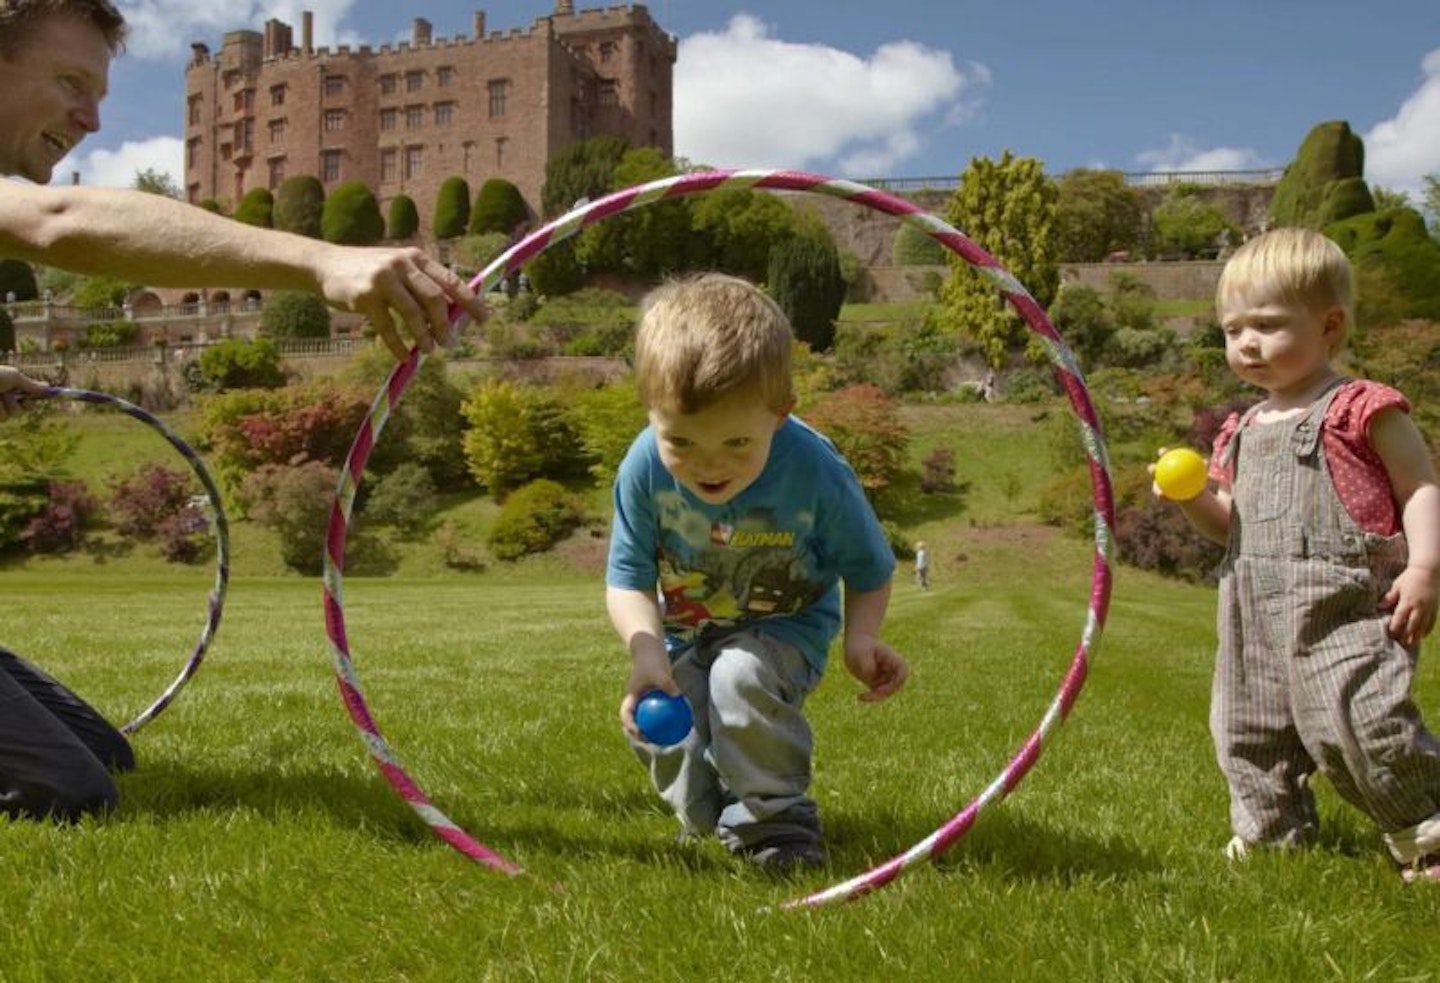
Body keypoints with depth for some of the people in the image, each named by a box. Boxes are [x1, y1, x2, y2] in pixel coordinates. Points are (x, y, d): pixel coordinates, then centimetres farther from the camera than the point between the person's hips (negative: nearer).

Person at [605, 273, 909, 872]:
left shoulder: (816, 473, -27)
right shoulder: (645, 467, -24)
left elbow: (869, 569, -10)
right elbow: (628, 577, -15)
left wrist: (861, 636, -30)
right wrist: (647, 651, -34)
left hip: (785, 627, -3)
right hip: (686, 634, 3)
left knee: (744, 676, -32)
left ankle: (773, 818, -10)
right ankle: (707, 809, 18)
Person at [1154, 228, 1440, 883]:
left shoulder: (1362, 410, -2)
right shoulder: (1243, 432, 18)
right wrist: (1193, 498, 2)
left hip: (1344, 606, -7)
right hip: (1257, 611, 7)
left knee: (1356, 722, -16)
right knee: (1247, 728, 11)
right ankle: (1273, 834, 30)